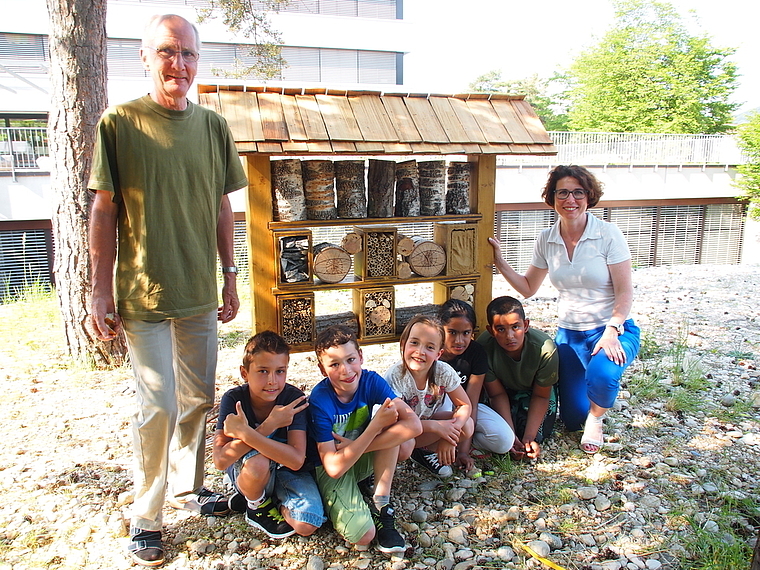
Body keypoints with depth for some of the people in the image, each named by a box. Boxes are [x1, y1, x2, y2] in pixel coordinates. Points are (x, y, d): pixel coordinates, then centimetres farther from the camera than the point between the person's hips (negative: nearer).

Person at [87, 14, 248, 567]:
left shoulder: (213, 126, 6)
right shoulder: (119, 122, -4)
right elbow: (104, 211, -4)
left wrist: (229, 276, 10)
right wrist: (102, 290, -6)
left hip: (199, 293, 4)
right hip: (143, 294, -4)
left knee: (199, 400, 14)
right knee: (159, 406, -2)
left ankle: (188, 486, 35)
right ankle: (145, 516, 19)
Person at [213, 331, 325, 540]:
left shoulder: (294, 398, -22)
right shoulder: (234, 399, -21)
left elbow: (296, 460, -32)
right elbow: (221, 460, -30)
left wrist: (244, 433, -40)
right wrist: (269, 425, -38)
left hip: (287, 471, 0)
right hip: (246, 471, 0)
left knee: (306, 526, -25)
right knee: (258, 462, -36)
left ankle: (277, 505, 8)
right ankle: (256, 505, -2)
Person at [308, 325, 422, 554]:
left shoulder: (371, 381, -16)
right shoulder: (320, 401, -26)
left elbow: (414, 425, -26)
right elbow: (334, 467, -29)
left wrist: (353, 445, -29)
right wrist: (376, 425, -32)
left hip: (363, 460, 4)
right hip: (331, 469, -4)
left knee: (395, 427, -23)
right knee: (363, 535, -24)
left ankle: (380, 505, -12)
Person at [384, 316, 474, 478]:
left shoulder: (444, 372, -19)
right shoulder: (394, 376, -29)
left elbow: (465, 405, -9)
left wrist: (450, 435, -26)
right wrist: (436, 426, -32)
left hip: (427, 419, 5)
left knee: (467, 426, -17)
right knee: (401, 445, -36)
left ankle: (424, 450, 1)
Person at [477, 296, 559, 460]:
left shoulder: (545, 349, -34)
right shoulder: (484, 347, -35)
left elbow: (540, 396, -20)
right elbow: (498, 394, -22)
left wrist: (529, 438, -25)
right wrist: (510, 435, -27)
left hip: (532, 391, 0)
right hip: (505, 390, 0)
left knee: (538, 433, -16)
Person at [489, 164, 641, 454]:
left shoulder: (608, 234, -13)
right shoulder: (546, 240, 0)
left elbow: (625, 292, -13)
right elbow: (528, 288, 8)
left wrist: (611, 332, -26)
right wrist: (500, 262, -2)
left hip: (614, 330, -4)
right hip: (568, 334, 4)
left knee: (600, 375, -37)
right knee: (572, 419, 7)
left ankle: (596, 418, 0)